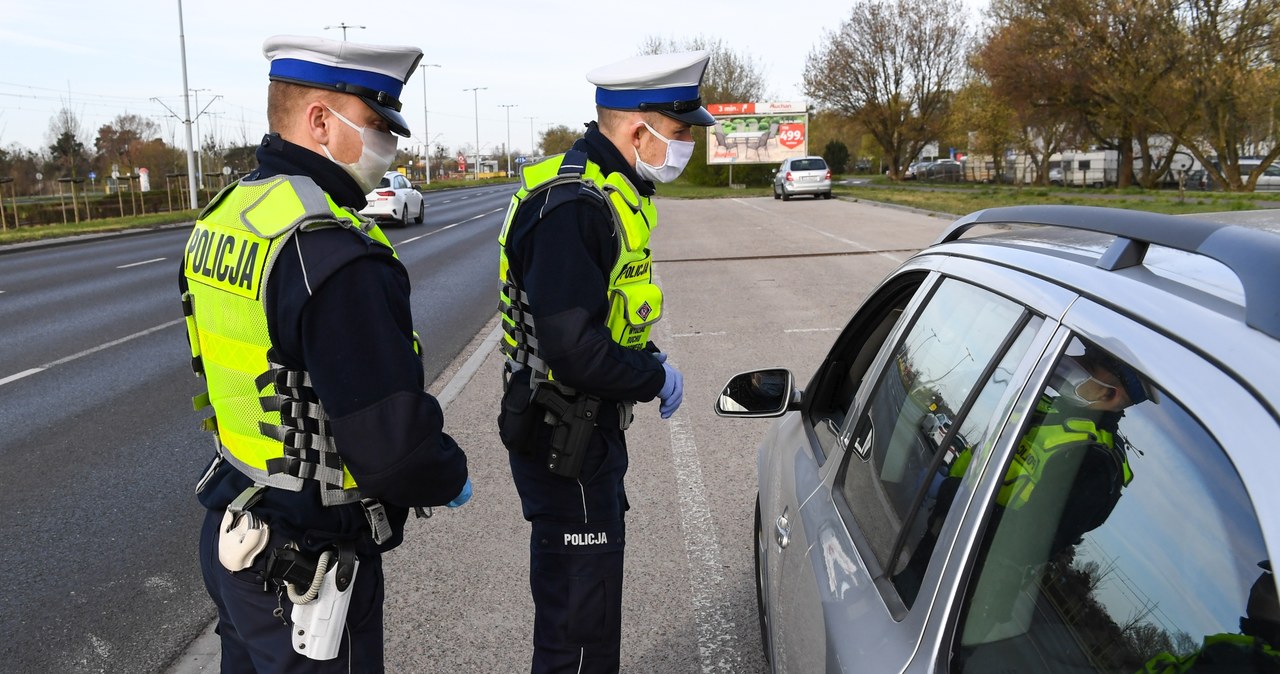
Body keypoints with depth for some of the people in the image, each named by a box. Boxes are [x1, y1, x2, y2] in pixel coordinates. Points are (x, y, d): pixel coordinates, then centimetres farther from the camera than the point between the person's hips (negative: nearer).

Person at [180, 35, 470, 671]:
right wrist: (451, 477, -7)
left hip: (233, 532, 9)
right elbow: (393, 444, -29)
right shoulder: (333, 254, -27)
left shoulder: (223, 215, 3)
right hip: (305, 572, -9)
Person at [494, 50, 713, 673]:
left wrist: (646, 360, 5)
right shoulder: (572, 205, -25)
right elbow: (575, 352, -31)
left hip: (590, 434, 10)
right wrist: (656, 379, -16)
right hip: (564, 447, -10)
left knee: (594, 601, 26)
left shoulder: (606, 192, 9)